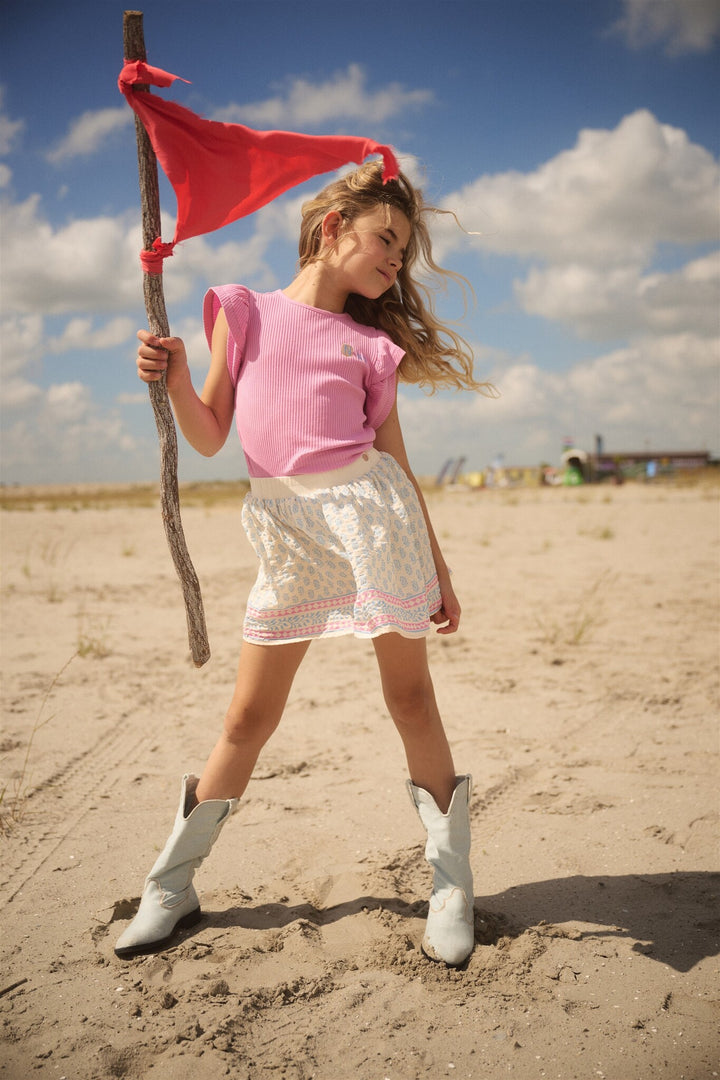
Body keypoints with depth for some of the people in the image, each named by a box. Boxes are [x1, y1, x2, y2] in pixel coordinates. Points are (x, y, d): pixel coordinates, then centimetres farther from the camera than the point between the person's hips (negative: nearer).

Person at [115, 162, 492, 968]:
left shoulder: (370, 342, 12)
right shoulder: (245, 311, 9)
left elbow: (395, 456, 12)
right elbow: (209, 435, 7)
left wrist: (438, 569, 11)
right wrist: (173, 381, -13)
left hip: (369, 509, 1)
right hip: (283, 529, 0)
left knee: (410, 695, 3)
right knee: (249, 717, 4)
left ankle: (451, 888, 17)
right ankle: (171, 888, 22)